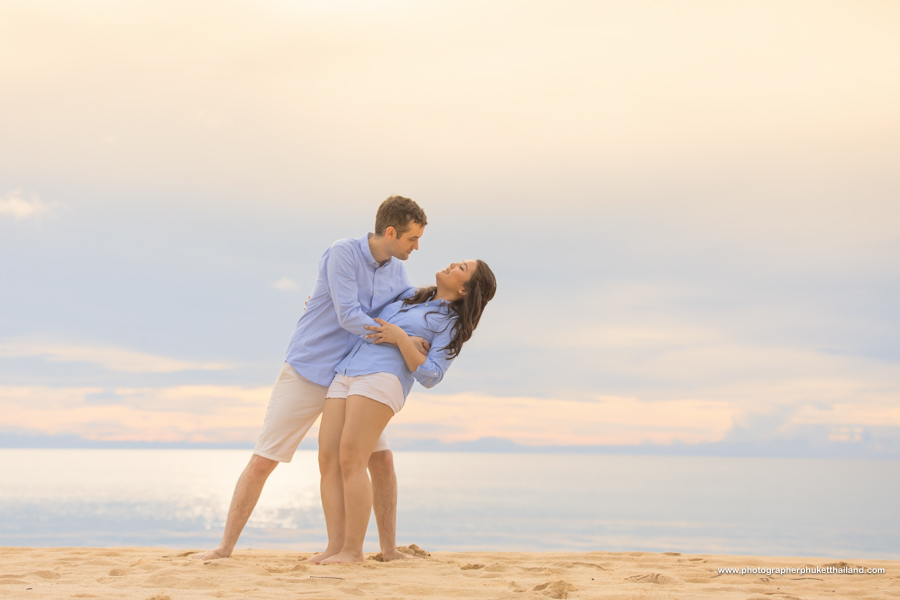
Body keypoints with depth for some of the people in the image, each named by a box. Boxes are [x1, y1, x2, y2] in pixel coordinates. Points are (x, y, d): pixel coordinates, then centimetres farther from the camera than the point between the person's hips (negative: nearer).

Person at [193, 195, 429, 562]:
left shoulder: (395, 271, 4)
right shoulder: (343, 253, -17)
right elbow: (349, 316, -24)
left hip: (349, 381, 6)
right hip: (307, 375, -6)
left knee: (382, 460, -2)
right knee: (262, 461, -4)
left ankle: (389, 549, 9)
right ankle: (225, 547, 6)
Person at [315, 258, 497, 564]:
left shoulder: (451, 325, 6)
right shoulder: (412, 300, 27)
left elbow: (430, 376, -5)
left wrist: (401, 338, -12)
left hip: (381, 380, -7)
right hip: (344, 377, 7)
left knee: (350, 462, -19)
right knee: (328, 463, -6)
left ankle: (353, 550, -15)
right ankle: (335, 547, -8)